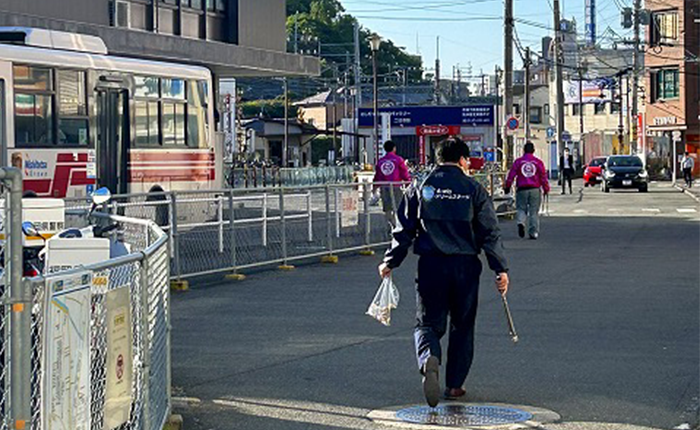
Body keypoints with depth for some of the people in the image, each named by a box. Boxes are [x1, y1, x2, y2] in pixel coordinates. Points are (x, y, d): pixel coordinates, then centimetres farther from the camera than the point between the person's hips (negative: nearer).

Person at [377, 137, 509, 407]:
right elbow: (490, 233, -2)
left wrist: (390, 263, 14)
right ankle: (455, 385, 15)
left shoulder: (419, 188, 4)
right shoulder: (474, 190, 1)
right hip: (465, 266, 0)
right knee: (462, 326, 14)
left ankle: (429, 359, -26)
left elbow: (404, 230, 5)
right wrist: (501, 269, 2)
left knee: (428, 322, 6)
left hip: (431, 265, 0)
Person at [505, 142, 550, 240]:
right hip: (535, 190, 0)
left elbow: (511, 175, 1)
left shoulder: (518, 161, 1)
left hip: (522, 189, 0)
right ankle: (534, 232, 3)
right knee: (534, 211, 6)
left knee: (521, 208, 11)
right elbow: (543, 176, 3)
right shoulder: (538, 162, 2)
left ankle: (521, 222, -18)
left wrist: (507, 186, 11)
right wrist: (546, 189, 11)